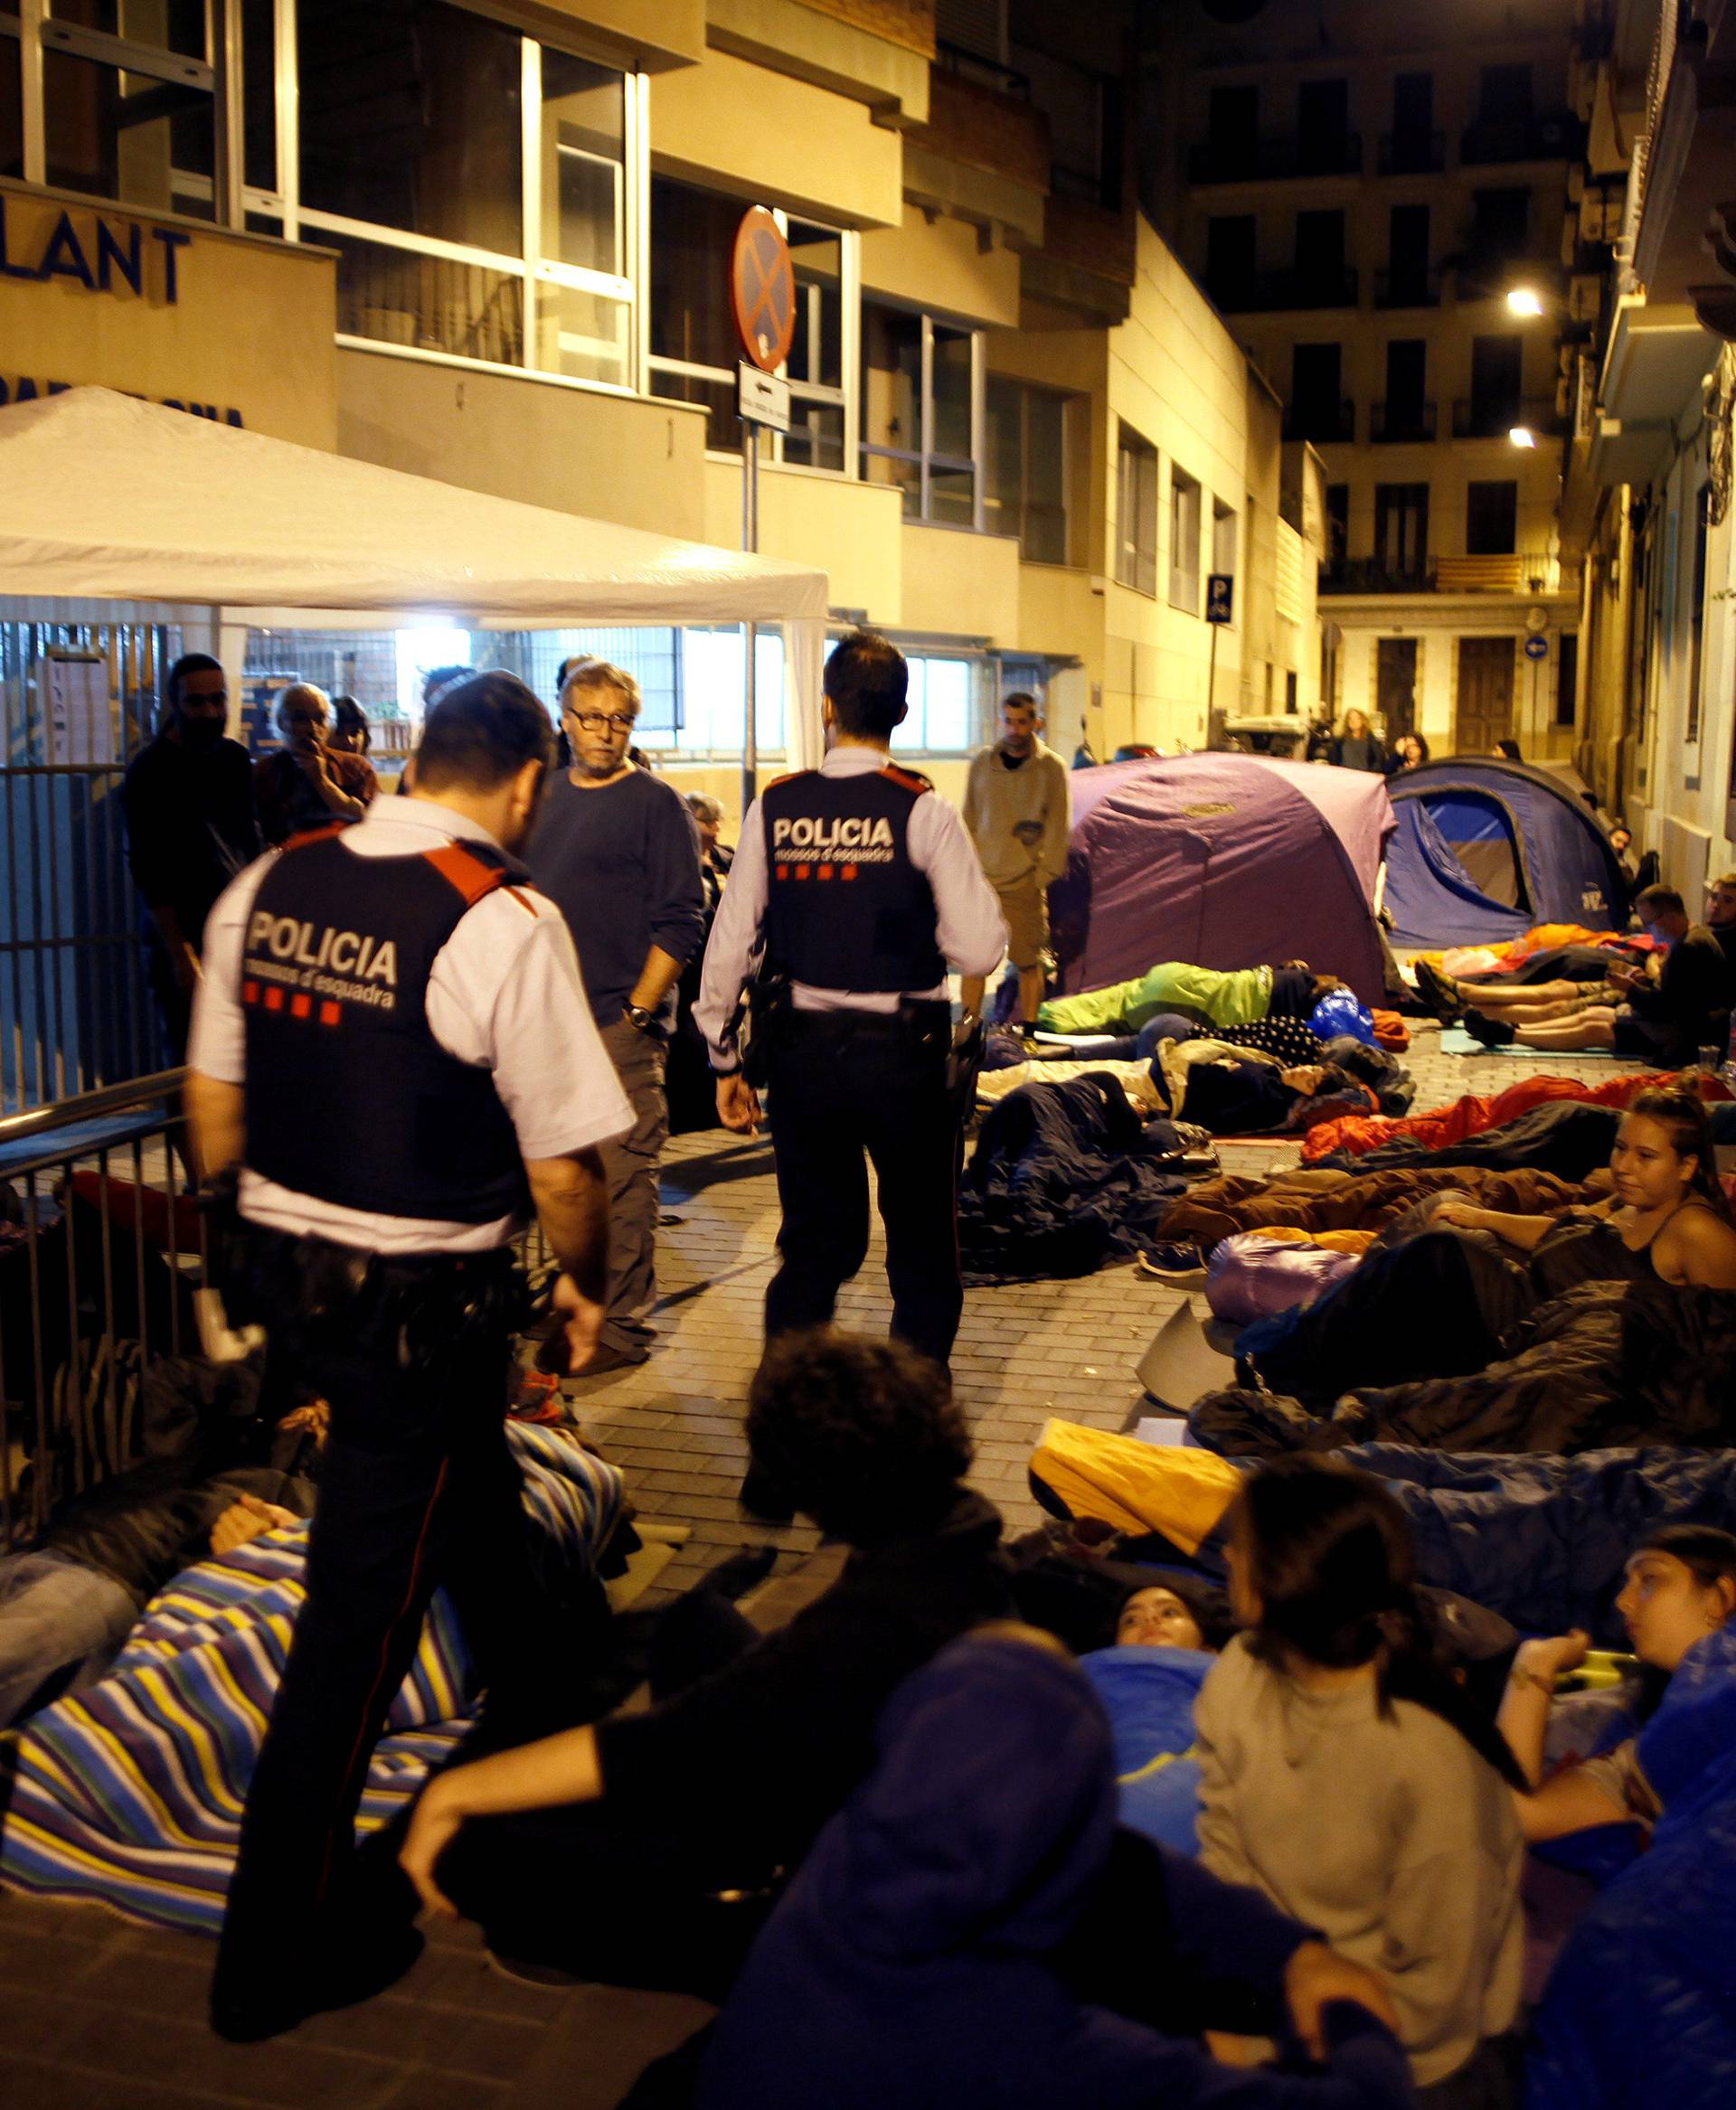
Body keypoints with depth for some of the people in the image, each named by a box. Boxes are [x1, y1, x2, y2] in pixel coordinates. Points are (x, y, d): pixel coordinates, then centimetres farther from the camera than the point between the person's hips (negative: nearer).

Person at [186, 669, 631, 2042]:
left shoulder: (267, 888, 0)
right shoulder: (506, 923, -18)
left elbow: (214, 1115, 8)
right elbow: (563, 1170, -15)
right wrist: (587, 1286, 4)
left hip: (280, 1271, 7)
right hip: (424, 1304, -7)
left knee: (479, 1516, 30)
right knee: (360, 1619, 7)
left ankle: (540, 1730, 55)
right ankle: (275, 1957, 21)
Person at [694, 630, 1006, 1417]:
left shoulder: (773, 808, -1)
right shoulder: (924, 811, -10)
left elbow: (729, 944, 0)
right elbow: (980, 951, -12)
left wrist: (725, 1059, 9)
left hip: (803, 1050, 3)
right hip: (905, 1055, -3)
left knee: (811, 1247, 15)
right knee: (923, 1254, 12)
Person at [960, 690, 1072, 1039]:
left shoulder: (1052, 768, -2)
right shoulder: (982, 763, 5)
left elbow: (1058, 827, 0)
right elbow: (968, 819, 11)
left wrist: (1044, 874, -5)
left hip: (1025, 884, -2)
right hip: (981, 880, 2)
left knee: (1028, 962, 3)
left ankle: (1027, 1033, 14)